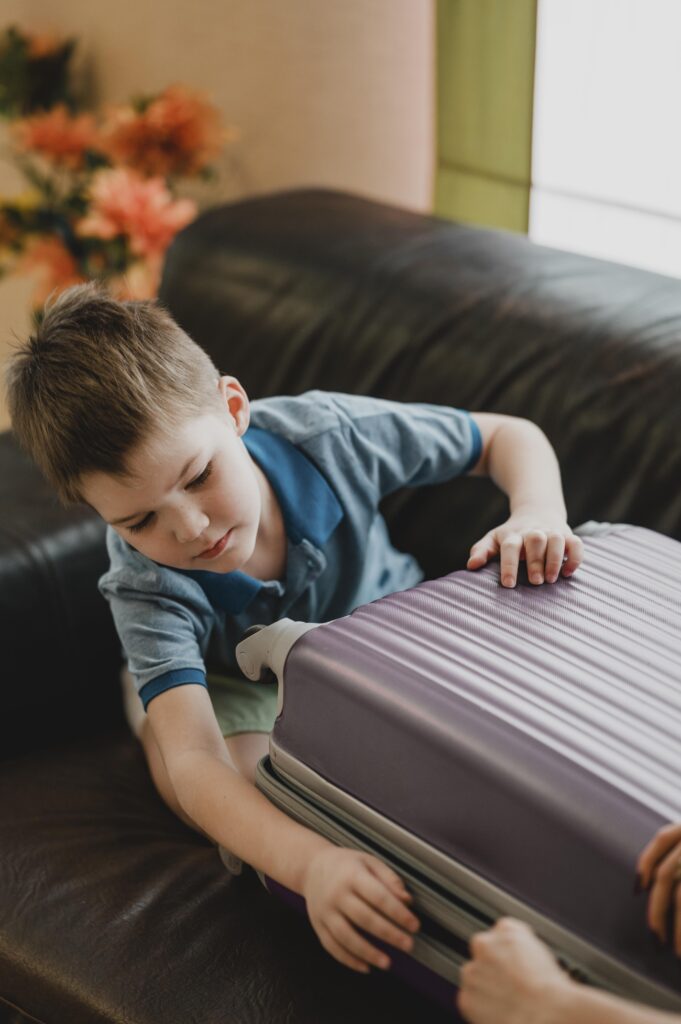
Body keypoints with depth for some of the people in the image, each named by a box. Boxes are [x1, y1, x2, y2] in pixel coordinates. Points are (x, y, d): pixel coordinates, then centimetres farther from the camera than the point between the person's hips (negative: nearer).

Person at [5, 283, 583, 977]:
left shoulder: (326, 434, -32)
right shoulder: (147, 586, -34)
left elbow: (509, 436, -17)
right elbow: (195, 764, -47)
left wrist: (539, 516, -40)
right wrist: (310, 864, -66)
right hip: (233, 678, -1)